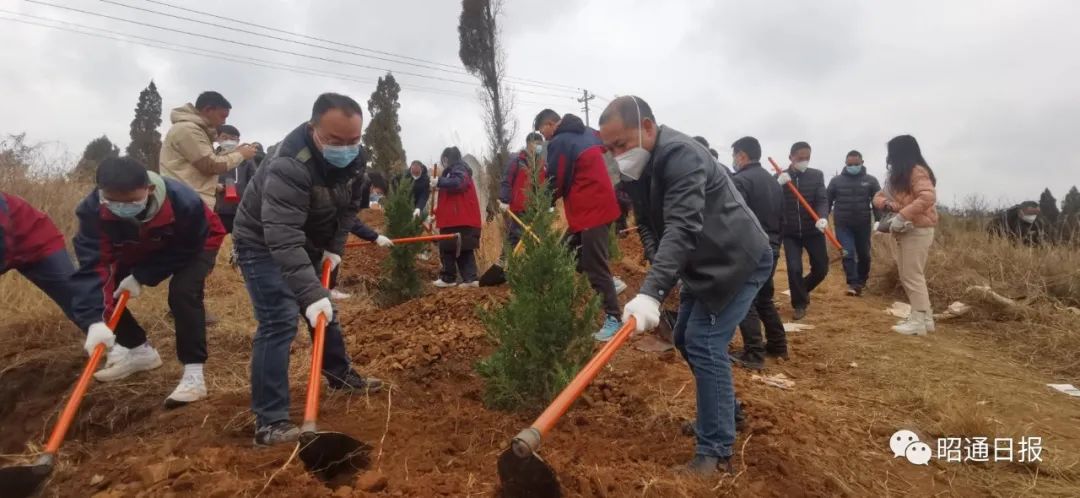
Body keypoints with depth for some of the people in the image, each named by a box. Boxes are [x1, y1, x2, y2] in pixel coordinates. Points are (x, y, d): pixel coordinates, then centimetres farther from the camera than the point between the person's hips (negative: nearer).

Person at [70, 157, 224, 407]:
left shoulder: (183, 202, -41)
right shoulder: (92, 210, -32)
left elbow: (186, 249, -24)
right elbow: (93, 263, -36)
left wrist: (142, 277, -27)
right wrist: (96, 320, -47)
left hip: (194, 245, -5)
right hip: (138, 250, 5)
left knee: (183, 292, -29)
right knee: (103, 291, -4)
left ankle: (194, 374, -21)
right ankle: (138, 349, 21)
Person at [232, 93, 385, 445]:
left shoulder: (354, 158, -14)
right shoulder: (289, 166, -39)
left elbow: (350, 206, 2)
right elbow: (283, 239, -45)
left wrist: (334, 247, -5)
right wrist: (311, 293, -49)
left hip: (309, 240, 8)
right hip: (263, 243, -8)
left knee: (326, 310, 17)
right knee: (279, 322, -17)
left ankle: (341, 374, 39)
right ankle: (270, 422, -13)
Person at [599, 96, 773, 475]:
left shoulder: (680, 156, -27)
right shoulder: (641, 166, 3)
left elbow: (683, 228, -39)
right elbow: (649, 226, 5)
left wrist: (651, 292, -48)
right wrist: (662, 277, -12)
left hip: (738, 259, -10)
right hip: (705, 262, 10)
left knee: (704, 343, -14)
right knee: (685, 338, 15)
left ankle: (716, 452, -4)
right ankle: (723, 410, 35)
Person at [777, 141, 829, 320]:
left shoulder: (817, 175, 1)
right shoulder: (779, 177, 0)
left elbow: (822, 199, -8)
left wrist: (823, 218, -28)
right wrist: (778, 184, -24)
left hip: (813, 230, 1)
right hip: (790, 232, -1)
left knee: (822, 268, 5)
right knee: (794, 269, -8)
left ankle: (803, 289, 35)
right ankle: (799, 304, 13)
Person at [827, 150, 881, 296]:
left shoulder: (870, 180, 1)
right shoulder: (836, 180, 1)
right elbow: (827, 201, 4)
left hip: (863, 225, 1)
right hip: (843, 225, -1)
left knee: (864, 255, 12)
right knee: (848, 254, -10)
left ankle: (861, 281, 31)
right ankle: (853, 284, -6)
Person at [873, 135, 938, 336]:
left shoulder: (917, 171, -14)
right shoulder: (897, 175, 17)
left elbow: (928, 197, -28)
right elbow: (879, 197, 16)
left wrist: (902, 216, -30)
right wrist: (887, 204, -7)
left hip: (917, 231, -10)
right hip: (904, 231, 10)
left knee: (913, 276, -7)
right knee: (907, 276, 13)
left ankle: (920, 320, -1)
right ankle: (924, 316, 21)